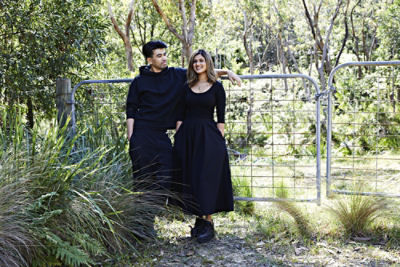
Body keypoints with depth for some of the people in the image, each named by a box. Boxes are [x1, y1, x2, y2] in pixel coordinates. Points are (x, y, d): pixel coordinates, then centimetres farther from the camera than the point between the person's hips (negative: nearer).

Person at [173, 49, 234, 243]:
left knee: (206, 177, -6)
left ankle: (208, 222, 0)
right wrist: (178, 139, 3)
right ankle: (199, 219, 15)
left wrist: (219, 140, -7)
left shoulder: (217, 87, 1)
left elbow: (221, 117, -1)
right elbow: (181, 115, 10)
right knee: (189, 177, 4)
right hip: (187, 135, 4)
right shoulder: (187, 87, 12)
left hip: (208, 135, -4)